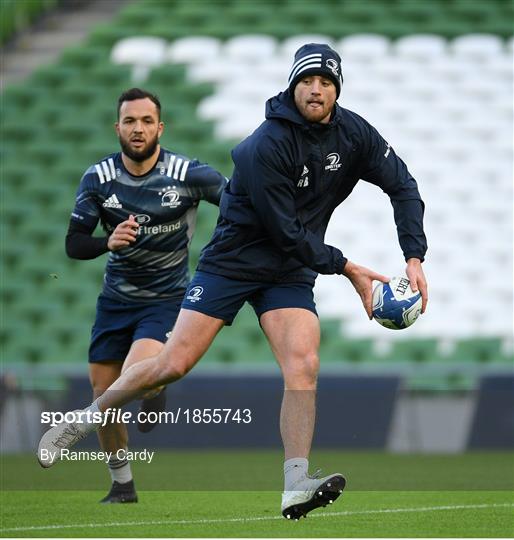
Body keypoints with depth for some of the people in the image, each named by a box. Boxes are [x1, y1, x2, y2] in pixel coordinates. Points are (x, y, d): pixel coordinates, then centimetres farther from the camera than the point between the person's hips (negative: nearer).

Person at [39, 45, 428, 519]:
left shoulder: (353, 134, -4)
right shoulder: (270, 144, -23)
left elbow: (403, 185, 2)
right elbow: (285, 233, -20)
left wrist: (415, 257, -11)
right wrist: (346, 268, -15)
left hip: (290, 273, 4)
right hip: (234, 261, -4)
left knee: (303, 365, -17)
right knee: (174, 363, -7)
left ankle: (296, 486, -20)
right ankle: (83, 422, 11)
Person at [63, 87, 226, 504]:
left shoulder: (188, 173, -12)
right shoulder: (98, 178, -5)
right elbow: (73, 244, -5)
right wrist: (107, 242, -25)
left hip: (167, 298, -4)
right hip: (116, 298, 4)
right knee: (103, 393, 4)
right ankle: (122, 485, 25)